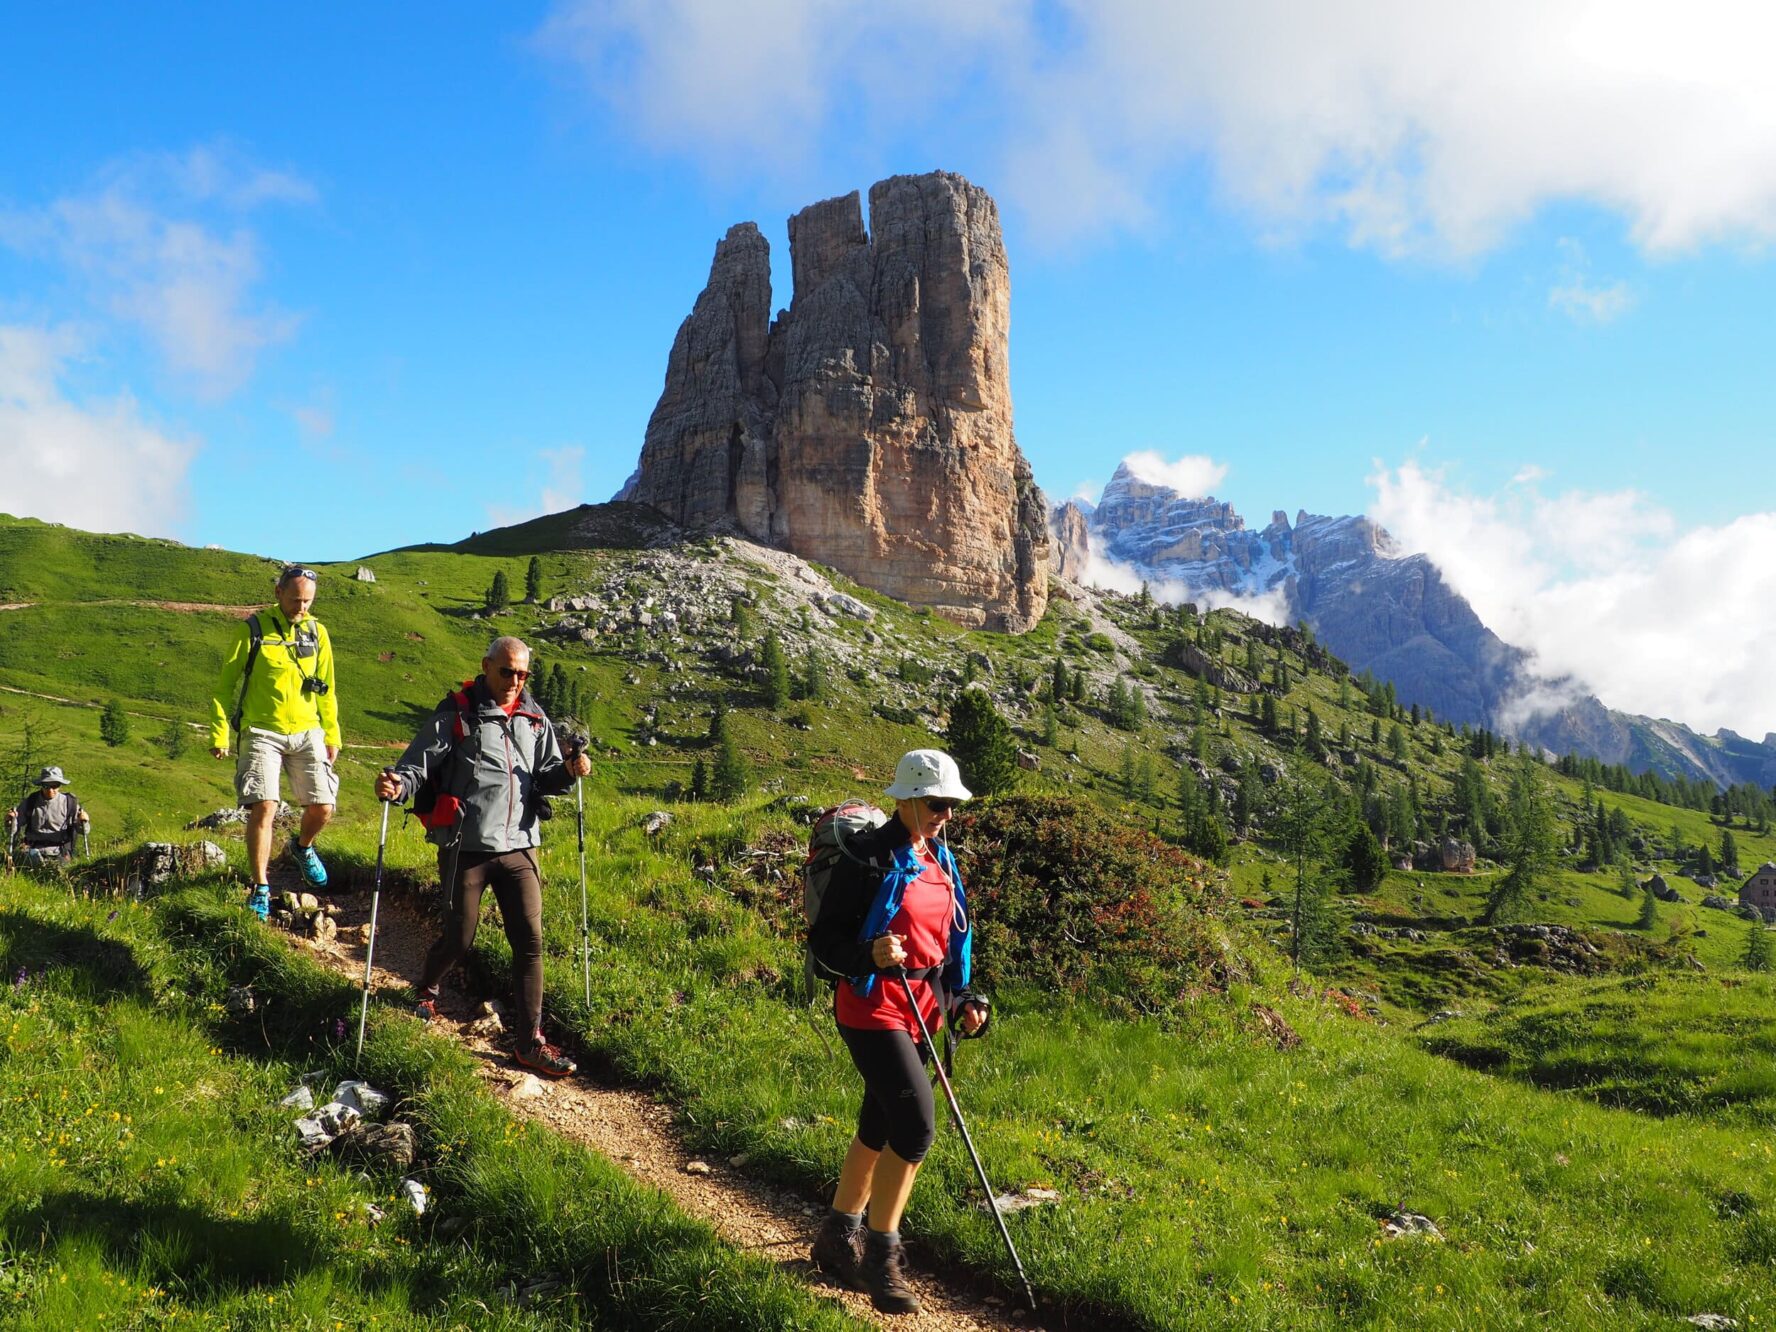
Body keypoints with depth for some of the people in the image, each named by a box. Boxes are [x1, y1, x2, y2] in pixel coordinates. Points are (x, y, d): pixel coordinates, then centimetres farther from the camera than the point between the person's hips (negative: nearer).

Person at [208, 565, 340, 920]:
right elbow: (225, 684, 1)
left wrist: (332, 735, 13)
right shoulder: (252, 630, -2)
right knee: (263, 807, -16)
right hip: (262, 733, -3)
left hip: (308, 732, 3)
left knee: (322, 807, -2)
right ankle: (260, 890, -4)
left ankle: (302, 847, 33)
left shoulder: (317, 633, 8)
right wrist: (219, 733, -4)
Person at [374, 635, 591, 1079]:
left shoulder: (534, 719, 9)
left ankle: (531, 1042, 8)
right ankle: (427, 989, 43)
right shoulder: (456, 714, -4)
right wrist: (397, 784, -28)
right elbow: (417, 764, -7)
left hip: (518, 847, 4)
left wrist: (568, 772, -6)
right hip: (466, 847, -4)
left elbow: (546, 777, 15)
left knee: (530, 941, 0)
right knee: (459, 938, 8)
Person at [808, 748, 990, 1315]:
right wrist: (869, 954, -33)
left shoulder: (941, 861, 10)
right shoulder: (869, 858, -14)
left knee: (880, 1127, 15)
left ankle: (838, 1237, 31)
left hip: (921, 1010, 8)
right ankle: (881, 1256, -1)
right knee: (917, 1123, -16)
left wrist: (963, 1000, 9)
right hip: (872, 1007, -8)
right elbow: (824, 939, -15)